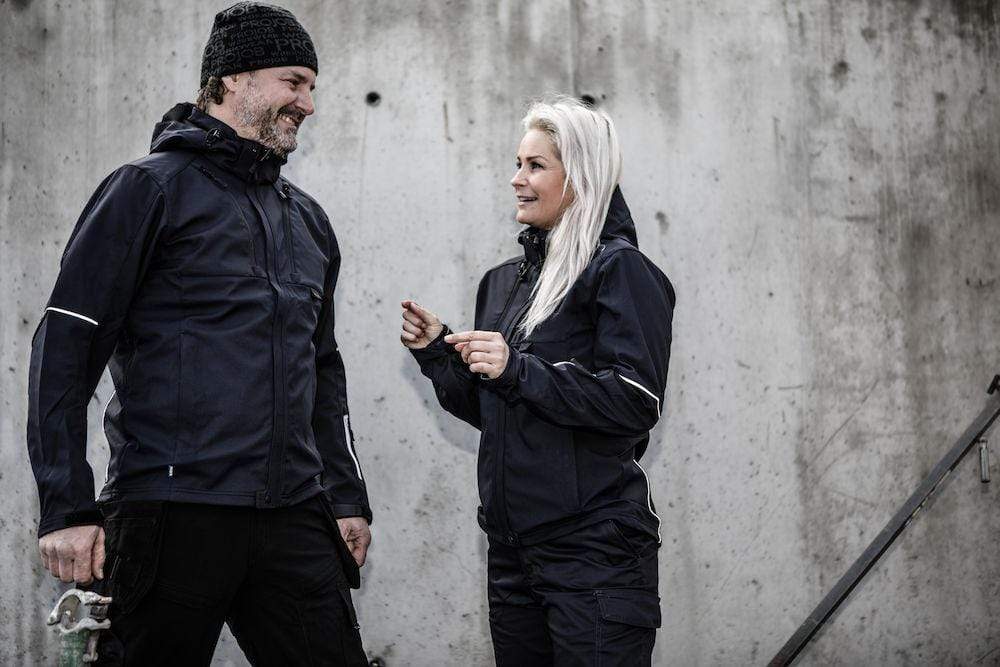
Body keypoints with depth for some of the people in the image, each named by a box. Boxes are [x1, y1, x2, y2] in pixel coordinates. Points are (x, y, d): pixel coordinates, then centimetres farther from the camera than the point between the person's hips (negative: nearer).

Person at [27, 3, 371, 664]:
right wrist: (67, 509, -12)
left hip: (294, 522, 6)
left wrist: (348, 498, 18)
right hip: (173, 515, -5)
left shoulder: (308, 219, 19)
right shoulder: (152, 187, -1)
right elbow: (64, 349, -6)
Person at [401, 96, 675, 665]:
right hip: (513, 546, 7)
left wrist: (520, 371, -20)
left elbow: (637, 403, -17)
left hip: (595, 548, -7)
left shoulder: (619, 269, -7)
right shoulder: (505, 282, 15)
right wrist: (436, 352, 5)